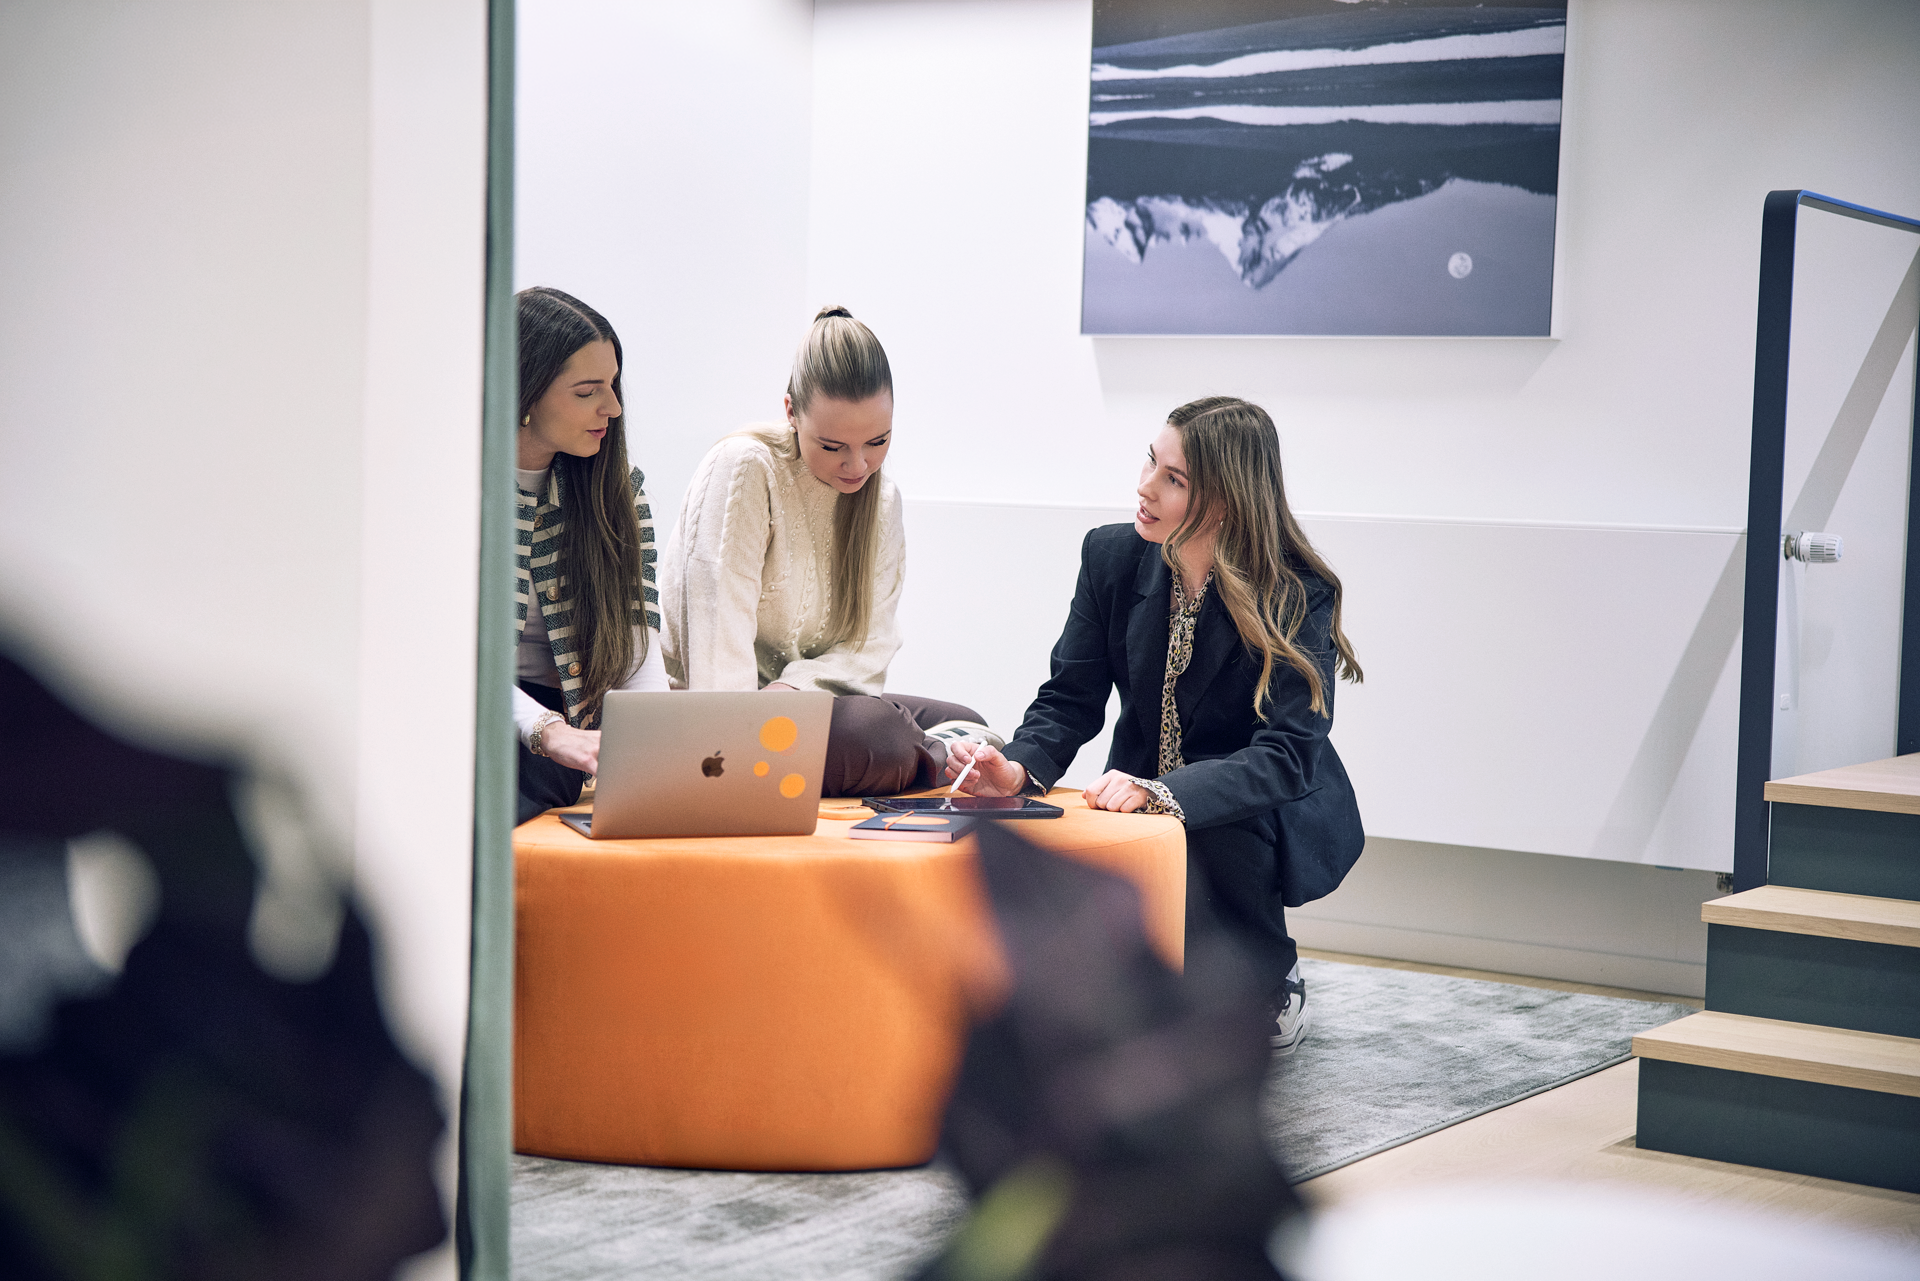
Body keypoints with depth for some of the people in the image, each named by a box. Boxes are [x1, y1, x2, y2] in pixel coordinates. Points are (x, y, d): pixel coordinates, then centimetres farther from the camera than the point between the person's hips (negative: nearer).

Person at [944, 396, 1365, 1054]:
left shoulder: (1298, 596, -22)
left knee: (1214, 838, -38)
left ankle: (1273, 987, -5)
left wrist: (1161, 791, -47)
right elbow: (1071, 699, -5)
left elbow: (1286, 757, -30)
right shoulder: (1113, 556, -8)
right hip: (1144, 804, 4)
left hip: (1265, 820, -4)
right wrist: (1019, 767, -28)